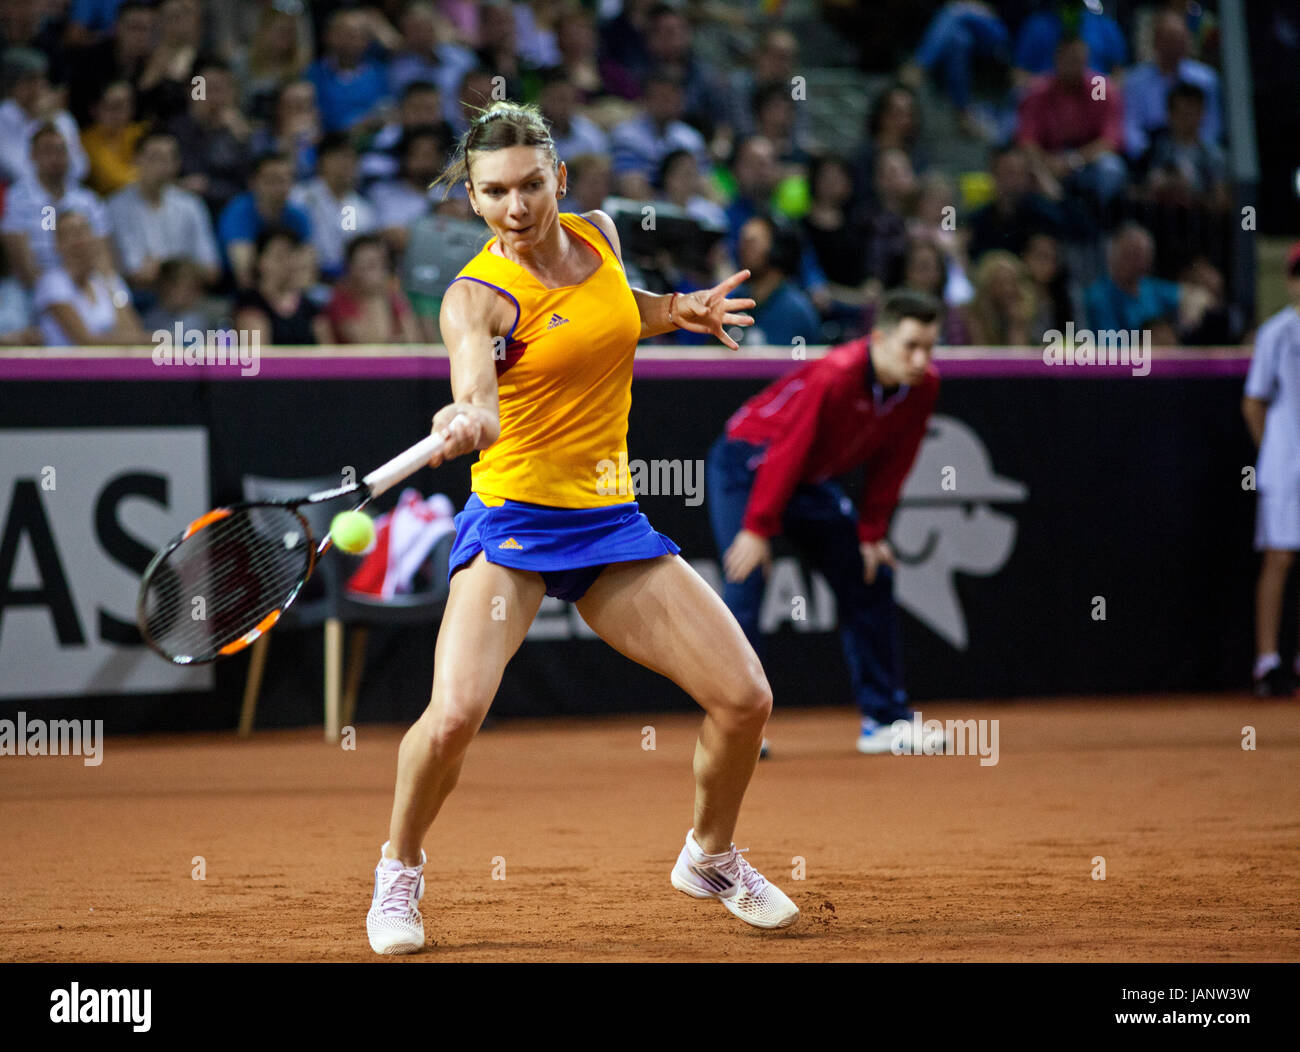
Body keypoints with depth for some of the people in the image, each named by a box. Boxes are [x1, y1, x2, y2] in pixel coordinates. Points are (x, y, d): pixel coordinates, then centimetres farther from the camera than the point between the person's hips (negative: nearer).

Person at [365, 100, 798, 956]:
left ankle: (710, 857, 26)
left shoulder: (597, 236, 4)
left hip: (611, 519, 5)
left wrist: (677, 309, 7)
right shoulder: (477, 296, -14)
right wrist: (468, 422, -57)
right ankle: (401, 869, 4)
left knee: (745, 698, -2)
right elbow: (479, 401, -33)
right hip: (513, 520, -5)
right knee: (454, 713, -25)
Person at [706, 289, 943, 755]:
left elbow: (891, 463, -1)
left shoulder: (923, 385, -13)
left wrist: (871, 533, -1)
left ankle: (884, 720, 14)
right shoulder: (834, 376, -34)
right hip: (747, 463, -8)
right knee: (744, 584, -19)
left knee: (870, 579, 7)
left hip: (811, 481, 8)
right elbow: (787, 451, -30)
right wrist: (758, 528, -29)